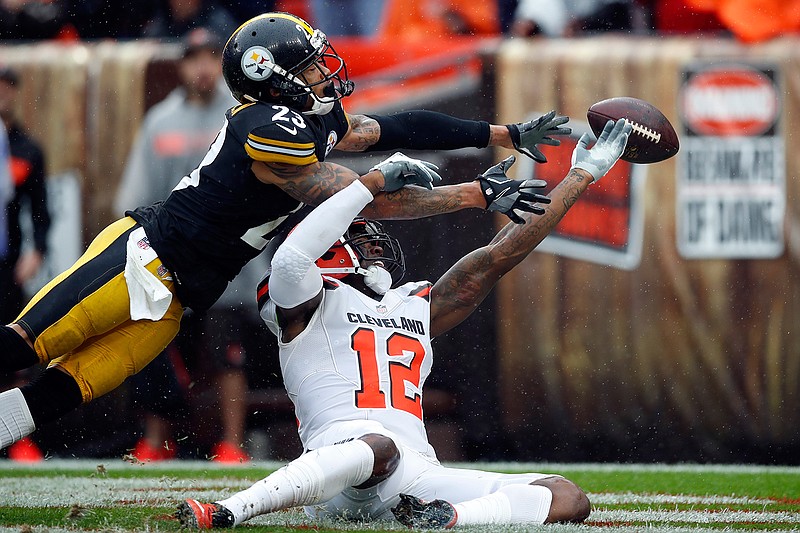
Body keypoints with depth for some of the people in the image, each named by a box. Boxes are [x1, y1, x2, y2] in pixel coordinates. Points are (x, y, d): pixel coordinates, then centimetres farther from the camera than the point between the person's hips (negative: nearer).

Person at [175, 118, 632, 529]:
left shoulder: (416, 309, 33)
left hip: (418, 477, 7)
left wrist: (581, 178, 37)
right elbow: (291, 259, -10)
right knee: (380, 447, -45)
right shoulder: (315, 304, 14)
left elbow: (498, 256, 35)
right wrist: (373, 183, -4)